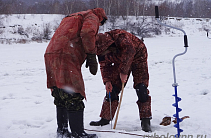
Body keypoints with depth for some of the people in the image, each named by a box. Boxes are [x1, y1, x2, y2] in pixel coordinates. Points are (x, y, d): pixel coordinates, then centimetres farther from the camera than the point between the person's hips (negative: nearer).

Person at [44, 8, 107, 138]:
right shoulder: (92, 17, 8)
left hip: (51, 55, 9)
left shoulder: (71, 18, 35)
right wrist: (92, 56, -10)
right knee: (74, 98, -8)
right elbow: (87, 33, -13)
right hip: (65, 58, -9)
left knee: (61, 97, 16)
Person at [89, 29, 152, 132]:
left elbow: (129, 51, -42)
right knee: (112, 88, -3)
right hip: (120, 61, 5)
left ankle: (145, 121, -14)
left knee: (141, 88, -16)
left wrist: (123, 72, -38)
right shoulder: (101, 50, -16)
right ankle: (105, 118, 6)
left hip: (137, 57, -5)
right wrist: (107, 80, -17)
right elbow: (104, 65, -5)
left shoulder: (121, 37, -38)